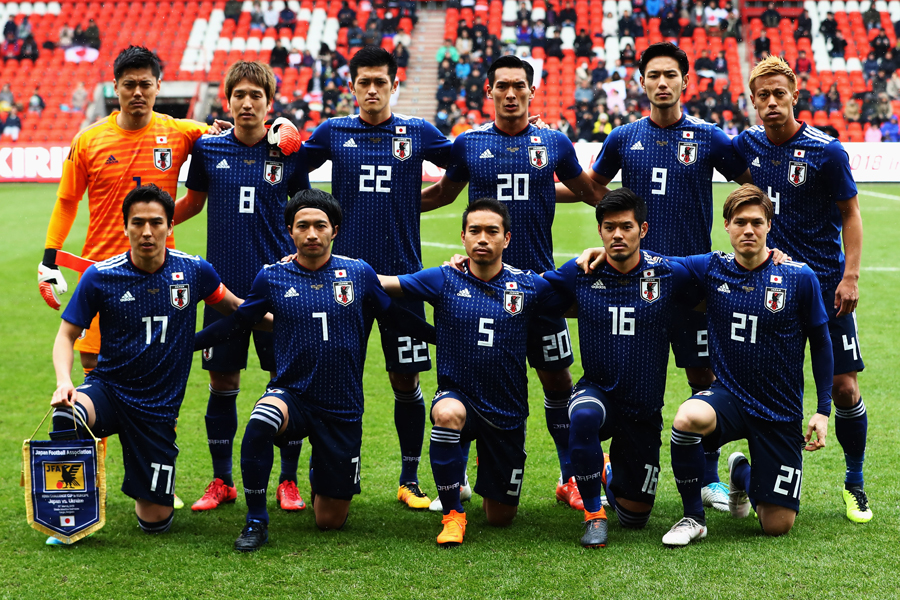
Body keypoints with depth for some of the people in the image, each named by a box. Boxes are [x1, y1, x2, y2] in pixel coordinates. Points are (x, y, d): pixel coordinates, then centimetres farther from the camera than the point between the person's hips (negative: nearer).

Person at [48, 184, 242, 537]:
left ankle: (145, 490, 39)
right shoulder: (100, 277, -9)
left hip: (158, 406, 1)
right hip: (108, 388, -1)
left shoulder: (195, 271, -5)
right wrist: (64, 381, -21)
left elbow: (232, 307, 15)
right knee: (66, 416, -38)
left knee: (155, 521, 0)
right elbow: (67, 335, -3)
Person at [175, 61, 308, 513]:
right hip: (225, 284, 1)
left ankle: (288, 482, 15)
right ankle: (221, 482, 20)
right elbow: (193, 202, 17)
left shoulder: (289, 152, 0)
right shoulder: (207, 149, 2)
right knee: (222, 383, 6)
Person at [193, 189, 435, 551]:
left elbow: (397, 318, 12)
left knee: (331, 521, 4)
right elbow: (237, 323, 11)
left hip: (342, 410, 1)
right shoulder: (272, 278, 0)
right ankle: (255, 522, -19)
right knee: (261, 421, -39)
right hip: (291, 395, -1)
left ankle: (319, 473, 42)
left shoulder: (360, 274, 0)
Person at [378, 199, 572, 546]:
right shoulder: (443, 280, -5)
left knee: (500, 518, 9)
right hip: (458, 396, -1)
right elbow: (379, 282, -5)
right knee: (448, 413, -41)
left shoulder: (529, 286, -3)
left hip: (507, 412, 2)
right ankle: (452, 514, -20)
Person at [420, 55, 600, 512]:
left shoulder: (554, 143, 4)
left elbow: (589, 191, 19)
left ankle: (570, 478, 16)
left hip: (539, 280, 1)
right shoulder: (468, 144, 3)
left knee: (557, 379, 4)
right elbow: (443, 193, 19)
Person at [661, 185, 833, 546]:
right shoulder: (712, 269, -4)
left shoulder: (799, 278, -9)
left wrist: (823, 410, -1)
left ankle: (742, 473, 35)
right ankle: (693, 518, -13)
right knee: (688, 418, -37)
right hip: (729, 395, 0)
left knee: (777, 526, 0)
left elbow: (820, 343, 1)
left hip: (781, 413, 0)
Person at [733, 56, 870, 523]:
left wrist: (850, 277, -10)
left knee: (843, 386, -4)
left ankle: (854, 484, 15)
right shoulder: (748, 144, 1)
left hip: (825, 283, -3)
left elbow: (850, 214, -3)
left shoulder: (826, 151, -10)